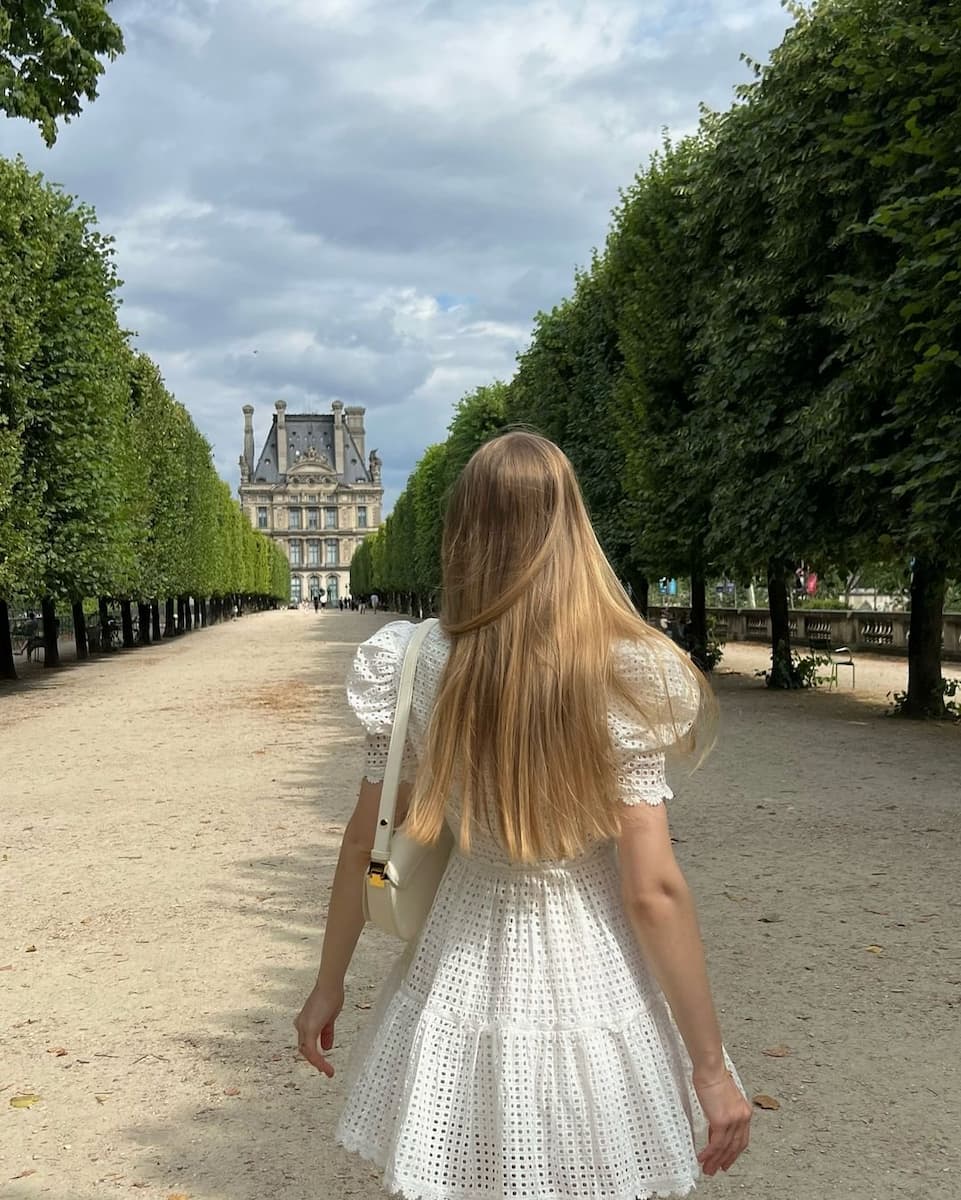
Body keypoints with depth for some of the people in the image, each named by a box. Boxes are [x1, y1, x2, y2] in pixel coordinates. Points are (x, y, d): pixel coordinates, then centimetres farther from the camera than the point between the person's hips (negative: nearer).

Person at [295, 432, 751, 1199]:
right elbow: (654, 890, -18)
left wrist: (329, 984, 12)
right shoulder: (626, 678, -18)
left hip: (466, 980, 2)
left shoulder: (417, 671, -11)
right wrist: (711, 1068, -8)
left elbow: (365, 845, -3)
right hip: (595, 979, -1)